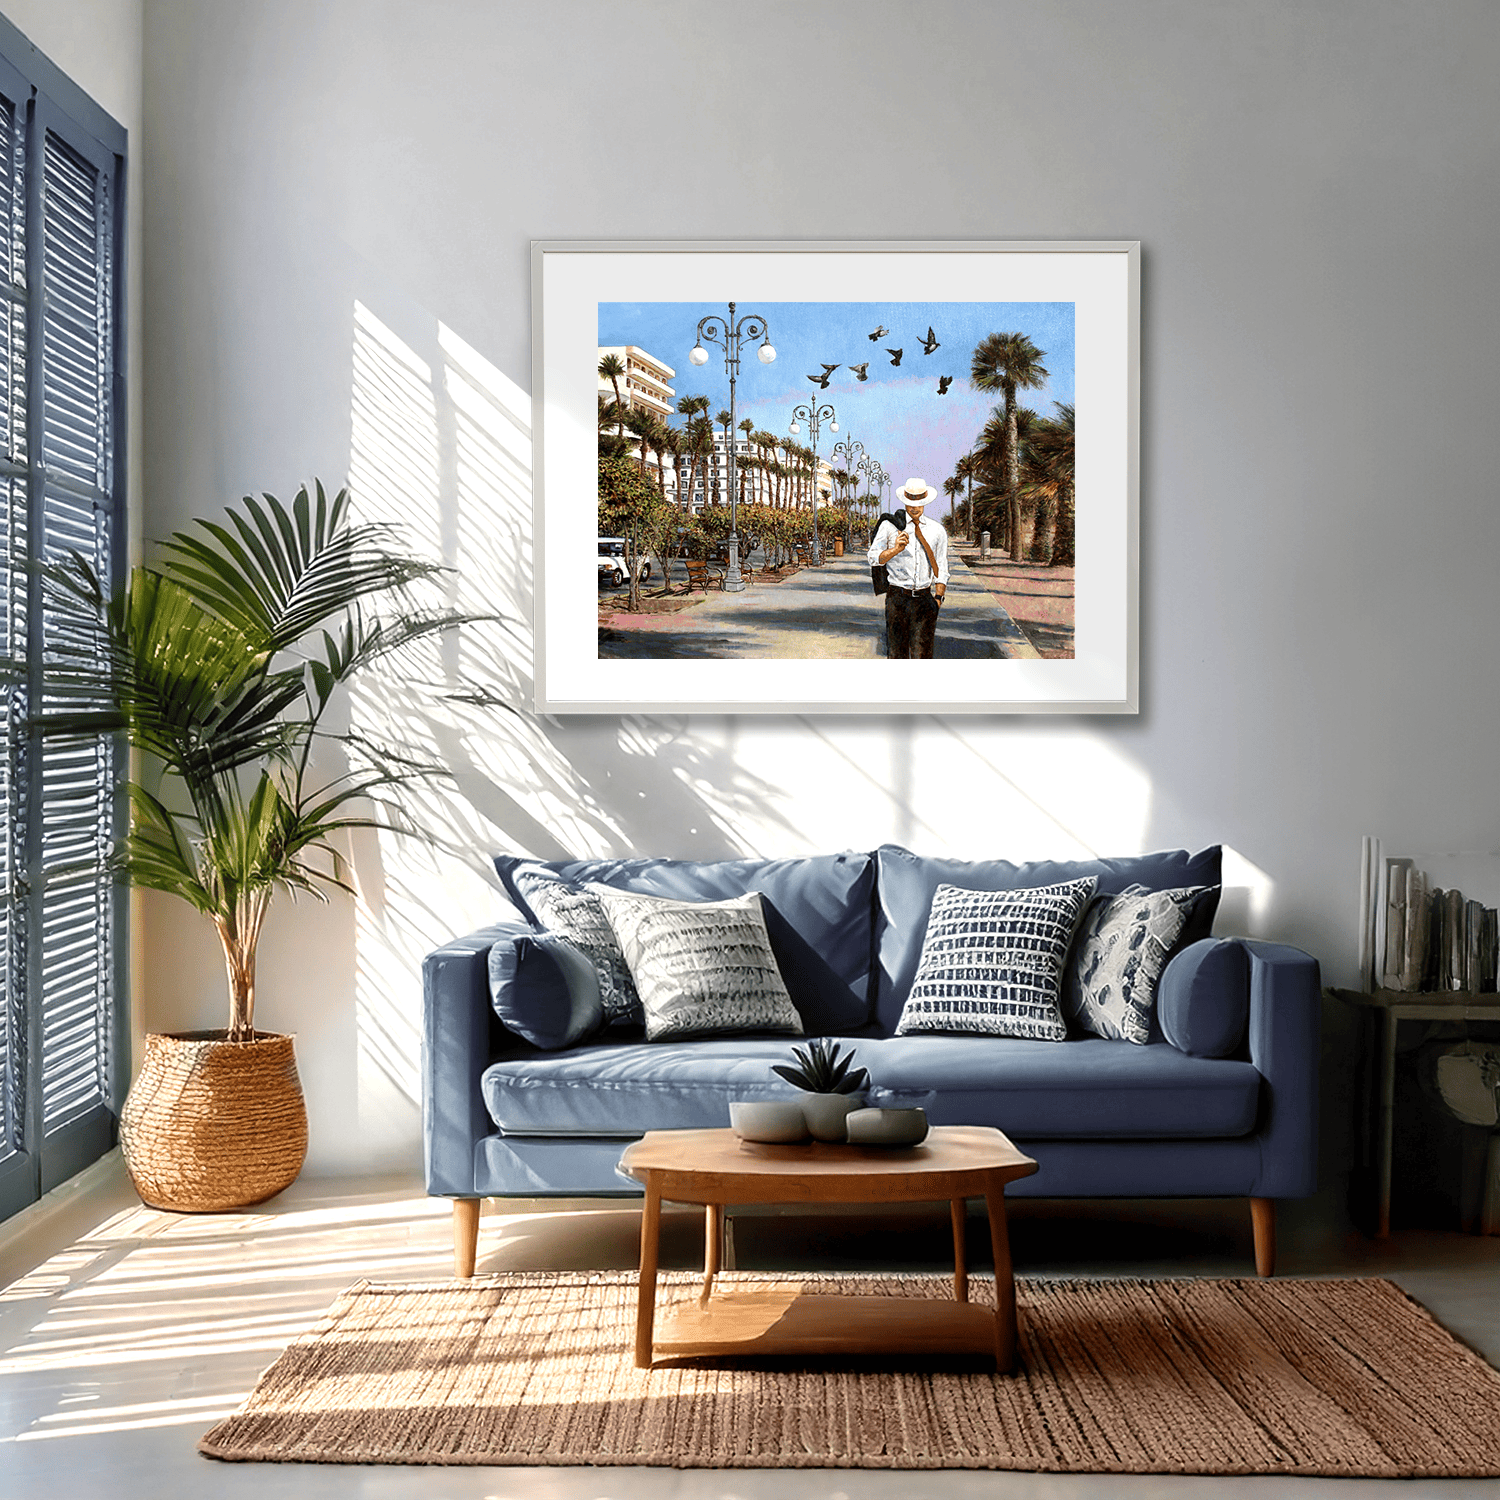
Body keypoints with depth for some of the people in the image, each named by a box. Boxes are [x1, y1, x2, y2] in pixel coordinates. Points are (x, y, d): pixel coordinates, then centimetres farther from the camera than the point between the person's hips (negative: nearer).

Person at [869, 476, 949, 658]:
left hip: (924, 598, 1)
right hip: (897, 597, -1)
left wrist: (938, 597, 2)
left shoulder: (937, 530, 12)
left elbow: (941, 569, 14)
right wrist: (895, 550, -23)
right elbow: (874, 558, -4)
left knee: (923, 653, -5)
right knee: (896, 651, -1)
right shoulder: (889, 526, 5)